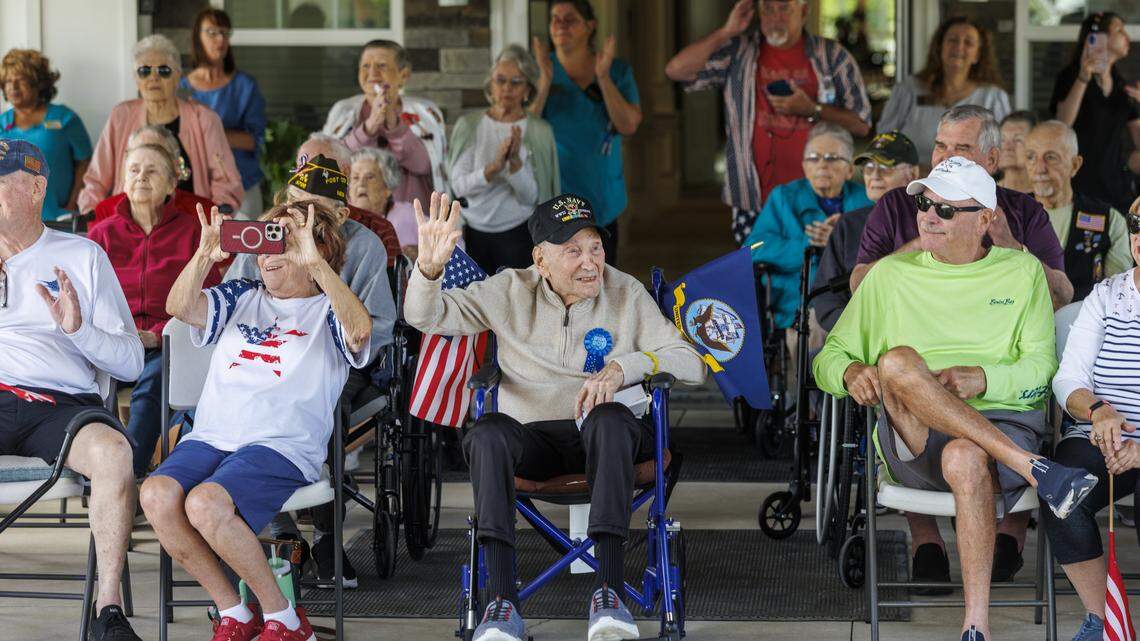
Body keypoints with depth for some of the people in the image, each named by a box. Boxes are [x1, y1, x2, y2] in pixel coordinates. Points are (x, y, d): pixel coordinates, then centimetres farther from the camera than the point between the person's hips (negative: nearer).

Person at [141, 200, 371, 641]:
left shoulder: (327, 311, 10)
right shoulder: (241, 298, 23)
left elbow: (359, 330, -15)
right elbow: (181, 308, 5)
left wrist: (315, 263, -22)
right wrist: (205, 256, -12)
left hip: (282, 445, -5)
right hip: (210, 438, 5)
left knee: (205, 504, -33)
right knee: (157, 494, -26)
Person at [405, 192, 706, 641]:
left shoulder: (626, 293, 2)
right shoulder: (511, 292, 6)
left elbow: (692, 364, -3)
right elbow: (425, 316, 3)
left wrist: (624, 367, -20)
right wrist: (429, 268, -19)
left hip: (602, 439, -1)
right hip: (533, 440, 1)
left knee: (610, 419, -37)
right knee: (488, 432, -33)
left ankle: (609, 593, -42)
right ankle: (502, 602, -40)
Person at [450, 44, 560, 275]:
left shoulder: (540, 131, -2)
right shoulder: (469, 125, 2)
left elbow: (531, 197, -6)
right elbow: (458, 186, -6)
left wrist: (515, 162, -23)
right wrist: (494, 167, -22)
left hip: (519, 236, -1)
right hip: (473, 234, 1)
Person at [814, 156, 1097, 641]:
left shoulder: (1022, 272, 16)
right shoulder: (891, 275, 20)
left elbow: (1041, 367, 8)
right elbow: (827, 359, 18)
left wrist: (982, 379, -13)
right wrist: (852, 373, -7)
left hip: (1003, 426, -2)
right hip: (913, 439, 2)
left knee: (965, 459, -40)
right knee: (896, 361, -32)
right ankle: (1038, 473, -39)